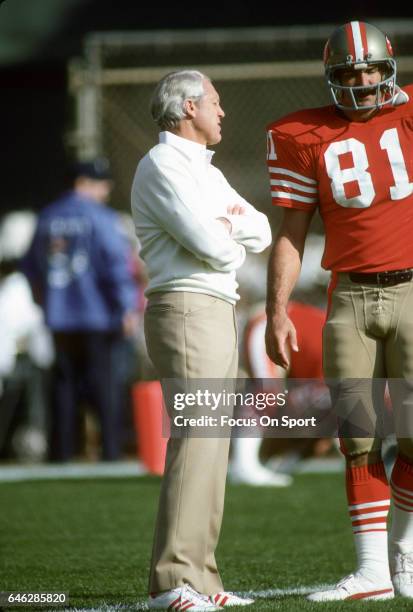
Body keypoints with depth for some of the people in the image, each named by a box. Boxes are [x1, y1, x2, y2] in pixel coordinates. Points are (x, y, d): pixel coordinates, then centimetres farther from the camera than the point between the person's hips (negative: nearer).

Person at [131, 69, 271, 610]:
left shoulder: (206, 173, 22)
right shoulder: (163, 166, -9)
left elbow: (259, 235, 15)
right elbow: (208, 244, -18)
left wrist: (228, 223, -6)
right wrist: (232, 234, 4)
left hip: (217, 313, 10)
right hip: (186, 308, -10)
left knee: (213, 443, 8)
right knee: (197, 440, -18)